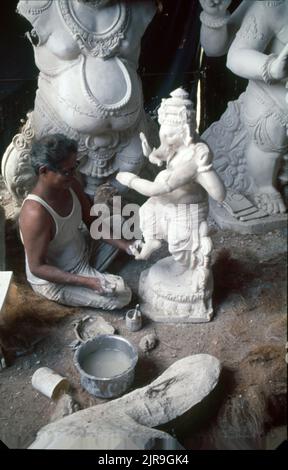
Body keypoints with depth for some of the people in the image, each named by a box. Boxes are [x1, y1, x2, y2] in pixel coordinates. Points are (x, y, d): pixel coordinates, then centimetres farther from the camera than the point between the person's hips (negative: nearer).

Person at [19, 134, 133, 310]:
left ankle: (92, 270, 15)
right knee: (123, 296, -12)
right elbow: (37, 267, -29)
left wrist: (125, 245, -16)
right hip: (54, 281, -7)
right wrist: (88, 282, -33)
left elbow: (93, 222, -3)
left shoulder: (71, 185, -14)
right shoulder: (36, 214, -37)